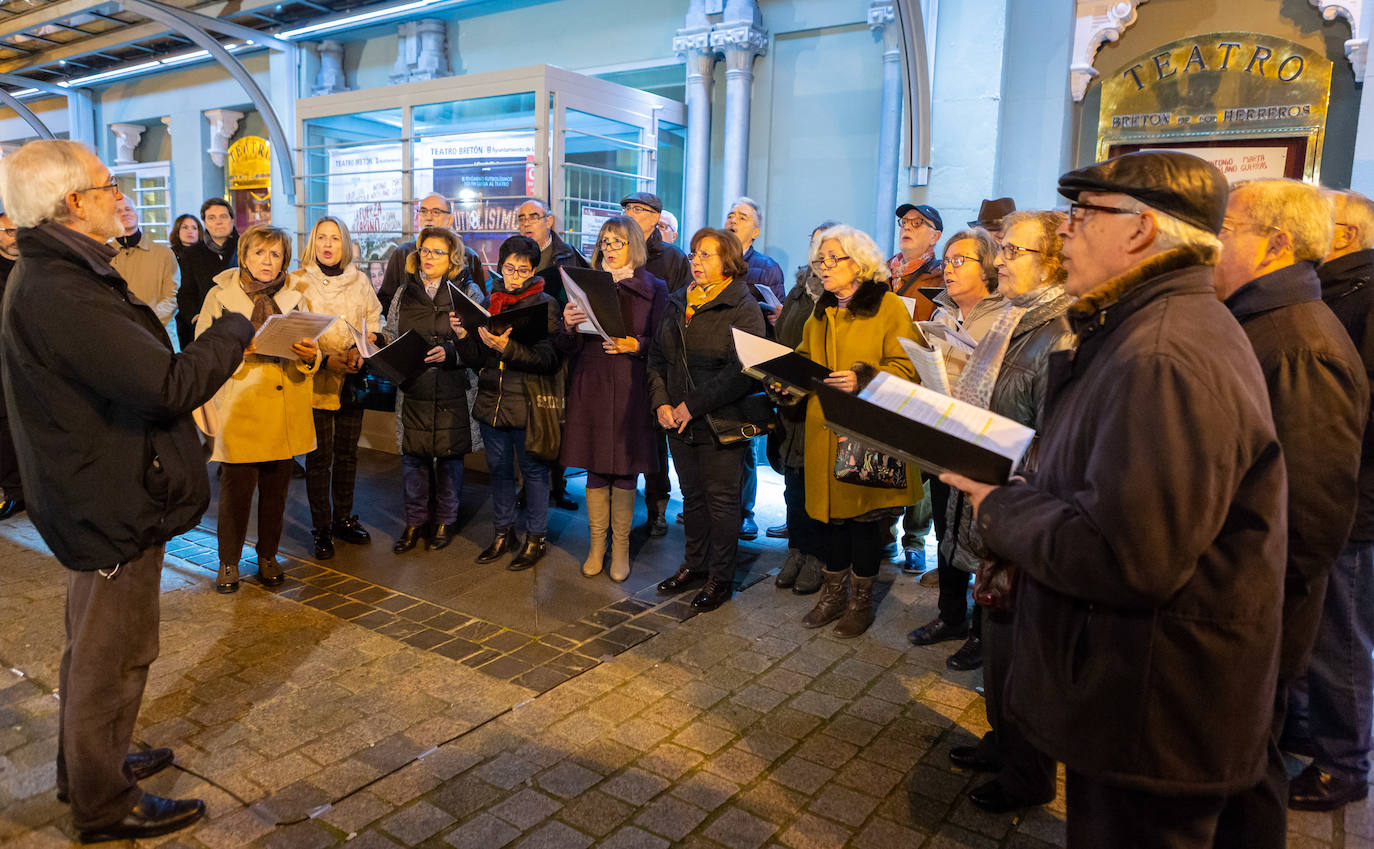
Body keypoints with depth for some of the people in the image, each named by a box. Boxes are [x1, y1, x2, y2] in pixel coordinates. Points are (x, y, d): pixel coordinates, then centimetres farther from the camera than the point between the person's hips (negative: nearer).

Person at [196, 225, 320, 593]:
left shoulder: (296, 296, 10)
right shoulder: (221, 294, 3)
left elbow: (311, 358, 11)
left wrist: (309, 355, -12)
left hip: (284, 408, 3)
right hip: (239, 407, -2)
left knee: (276, 487, 9)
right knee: (236, 487, -1)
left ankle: (268, 556, 26)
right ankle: (229, 561, 17)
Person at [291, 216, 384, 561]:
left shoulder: (359, 280, 8)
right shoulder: (297, 281, -2)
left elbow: (375, 319, 14)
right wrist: (327, 359, -19)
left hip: (352, 379, 3)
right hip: (316, 380, -3)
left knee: (347, 453, 12)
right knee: (320, 456, 1)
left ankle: (343, 519, 27)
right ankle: (322, 529, 13)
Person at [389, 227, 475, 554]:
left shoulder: (468, 292, 0)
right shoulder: (405, 293, 12)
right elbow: (391, 336, 15)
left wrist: (450, 353, -22)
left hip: (452, 392, -3)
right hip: (412, 390, 3)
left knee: (449, 456, 7)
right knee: (412, 456, 7)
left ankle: (446, 521, 23)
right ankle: (415, 521, 22)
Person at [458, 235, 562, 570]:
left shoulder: (545, 304, -6)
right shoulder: (488, 303, 9)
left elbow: (550, 360, -17)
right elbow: (476, 360, 8)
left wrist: (507, 347, -27)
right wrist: (463, 335, -10)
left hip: (527, 404, -5)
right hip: (491, 401, 5)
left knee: (533, 470, 6)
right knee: (499, 469, 16)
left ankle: (535, 537, 20)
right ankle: (503, 533, 31)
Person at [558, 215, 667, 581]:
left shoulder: (654, 289, 4)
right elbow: (569, 348, 9)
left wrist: (634, 344, -17)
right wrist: (568, 326, -11)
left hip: (631, 390, -2)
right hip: (590, 388, 2)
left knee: (625, 470, 3)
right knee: (595, 469, 7)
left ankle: (621, 547, 17)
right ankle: (597, 545, 20)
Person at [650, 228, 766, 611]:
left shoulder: (743, 308, -10)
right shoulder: (677, 303, 11)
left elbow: (743, 372, -19)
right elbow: (657, 356, 12)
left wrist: (695, 405, -19)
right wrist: (660, 401, -3)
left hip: (721, 422, -6)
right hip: (678, 421, 6)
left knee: (722, 499, 4)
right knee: (692, 495, 17)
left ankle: (721, 577, 18)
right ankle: (695, 564, 32)